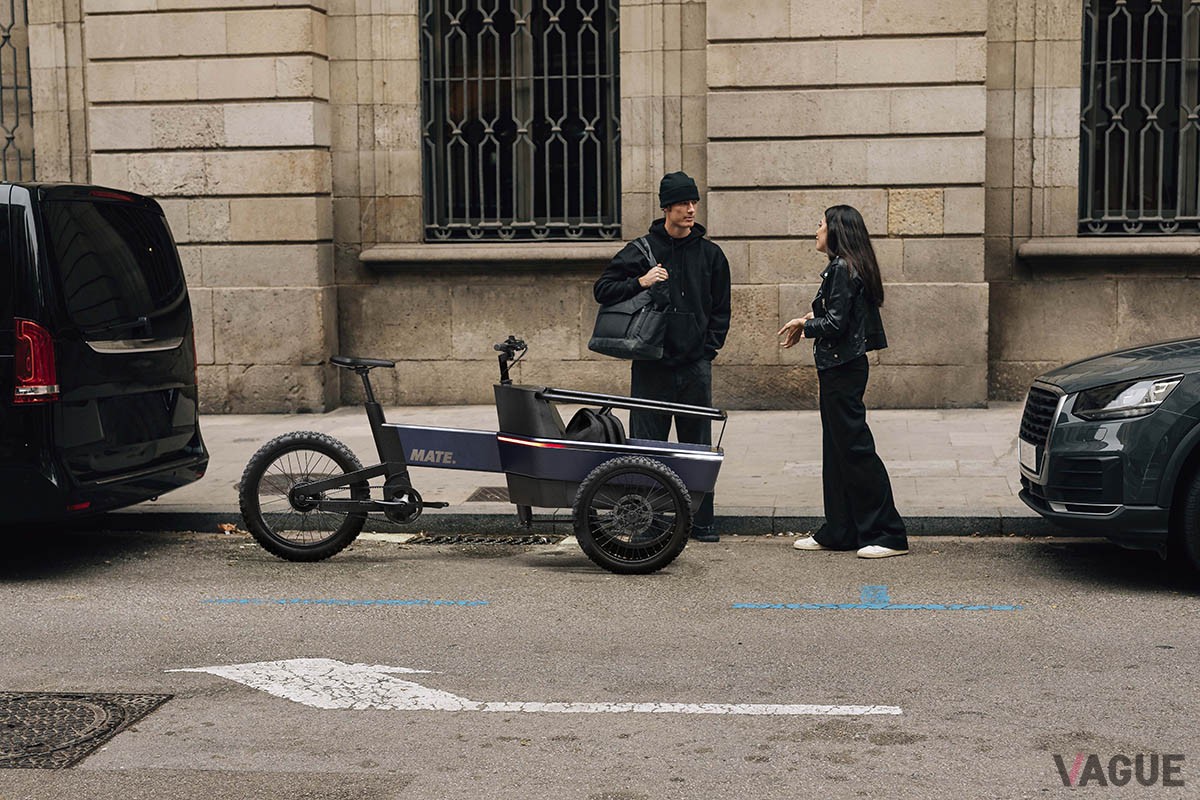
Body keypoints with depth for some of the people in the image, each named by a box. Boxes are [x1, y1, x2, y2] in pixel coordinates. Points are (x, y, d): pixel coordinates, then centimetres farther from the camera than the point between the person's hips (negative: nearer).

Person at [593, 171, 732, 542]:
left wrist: (709, 347, 4)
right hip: (651, 366, -2)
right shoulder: (641, 251, 2)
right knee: (646, 444, 0)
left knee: (698, 446, 6)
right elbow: (602, 289, 2)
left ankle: (701, 521, 15)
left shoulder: (710, 254, 10)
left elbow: (721, 308, 15)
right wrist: (639, 283, -13)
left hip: (695, 365, 2)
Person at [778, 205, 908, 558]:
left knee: (855, 448, -7)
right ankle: (839, 532, 20)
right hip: (839, 368, 10)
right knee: (836, 450, 13)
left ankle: (888, 534, -3)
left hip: (842, 369, -10)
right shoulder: (847, 267, 15)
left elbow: (835, 324, -20)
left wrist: (804, 324, -4)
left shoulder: (842, 269, -15)